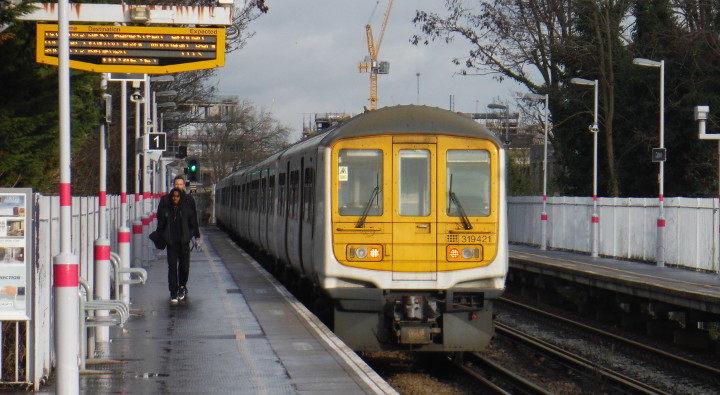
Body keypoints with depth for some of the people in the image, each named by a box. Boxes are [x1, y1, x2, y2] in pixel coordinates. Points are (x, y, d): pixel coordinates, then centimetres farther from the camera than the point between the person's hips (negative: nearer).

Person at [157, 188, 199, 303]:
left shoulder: (187, 209, 2)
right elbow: (160, 226, 9)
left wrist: (188, 236, -3)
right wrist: (165, 238, -1)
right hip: (171, 244, 0)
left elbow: (193, 226, 7)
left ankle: (182, 286, 30)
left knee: (184, 267, 2)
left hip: (184, 243, 0)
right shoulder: (165, 210, 2)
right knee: (172, 268, -4)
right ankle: (173, 293, 1)